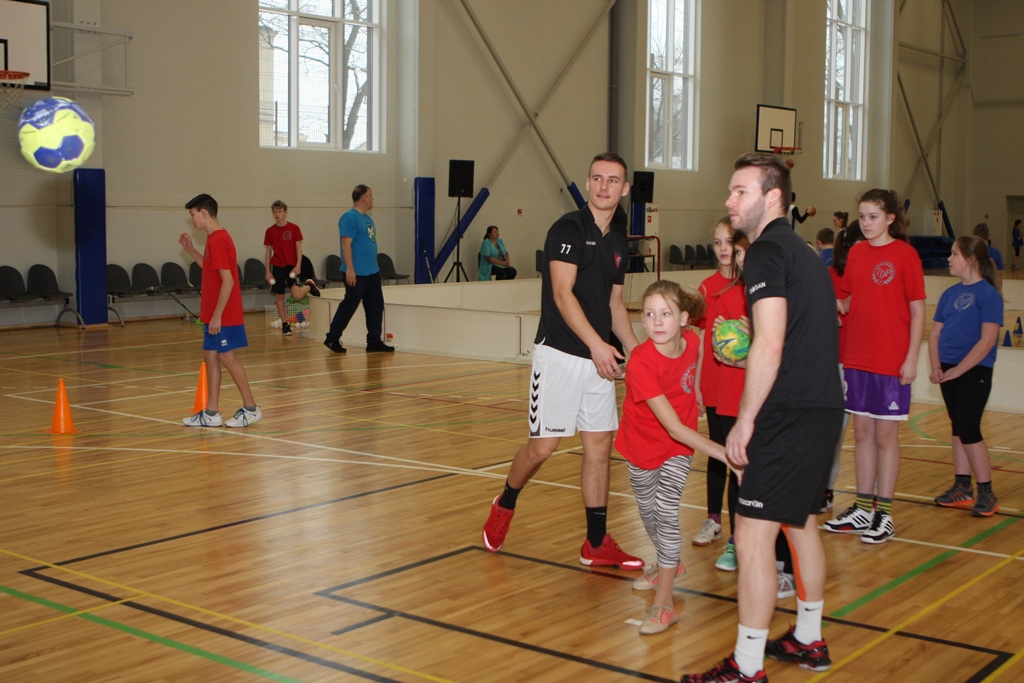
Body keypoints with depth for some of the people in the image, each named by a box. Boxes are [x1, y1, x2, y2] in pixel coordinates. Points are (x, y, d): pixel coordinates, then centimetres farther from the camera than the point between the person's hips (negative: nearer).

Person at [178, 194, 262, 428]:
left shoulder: (217, 240, -18)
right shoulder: (215, 239, 12)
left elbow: (228, 280, -23)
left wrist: (217, 315, -22)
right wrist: (190, 249, 18)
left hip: (223, 315, -10)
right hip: (214, 314, 10)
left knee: (226, 357, -3)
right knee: (210, 356, 10)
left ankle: (250, 408, 7)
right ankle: (211, 413, 15)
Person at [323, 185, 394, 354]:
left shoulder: (367, 218, 16)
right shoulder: (349, 217, -12)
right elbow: (346, 244, -17)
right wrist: (350, 269, -22)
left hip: (372, 272, 9)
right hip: (356, 273, -9)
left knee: (376, 307, 7)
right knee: (349, 306, -2)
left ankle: (374, 342, 12)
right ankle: (332, 338, 10)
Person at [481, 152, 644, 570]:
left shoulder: (619, 243, 14)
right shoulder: (568, 229, -8)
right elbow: (563, 293, -16)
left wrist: (636, 351, 13)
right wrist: (596, 344, -24)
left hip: (600, 358, 7)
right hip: (560, 352, -7)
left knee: (600, 445, 6)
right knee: (544, 445, -5)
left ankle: (597, 544, 13)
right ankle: (504, 505, 23)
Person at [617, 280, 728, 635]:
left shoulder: (693, 342, -21)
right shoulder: (641, 363, -33)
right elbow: (674, 427, -35)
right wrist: (723, 453, -41)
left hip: (680, 447, 1)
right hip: (642, 446, -1)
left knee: (666, 510, -13)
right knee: (648, 512, 17)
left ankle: (663, 603, -6)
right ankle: (670, 563, 46)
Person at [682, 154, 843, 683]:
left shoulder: (767, 252, -12)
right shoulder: (803, 253, 18)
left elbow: (770, 345, -20)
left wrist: (746, 420, -17)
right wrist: (747, 350, 19)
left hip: (789, 414, -10)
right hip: (824, 406, 10)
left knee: (753, 534, -7)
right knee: (801, 522, 21)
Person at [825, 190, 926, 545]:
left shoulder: (905, 254, -8)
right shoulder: (856, 253, 8)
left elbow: (917, 310, -8)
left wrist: (911, 358, -12)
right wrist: (836, 304, -8)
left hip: (891, 361, -5)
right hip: (857, 358, 5)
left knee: (885, 436, 2)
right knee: (862, 432, 11)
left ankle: (884, 514, 11)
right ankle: (863, 509, 21)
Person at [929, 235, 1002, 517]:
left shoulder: (987, 294, -10)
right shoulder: (949, 294, 10)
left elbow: (988, 339, -17)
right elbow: (935, 334, 11)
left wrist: (958, 370, -18)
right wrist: (936, 367, -3)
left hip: (974, 372, -7)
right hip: (949, 372, 7)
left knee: (969, 430, -7)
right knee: (958, 429, 12)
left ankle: (986, 493, 3)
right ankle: (962, 488, 19)